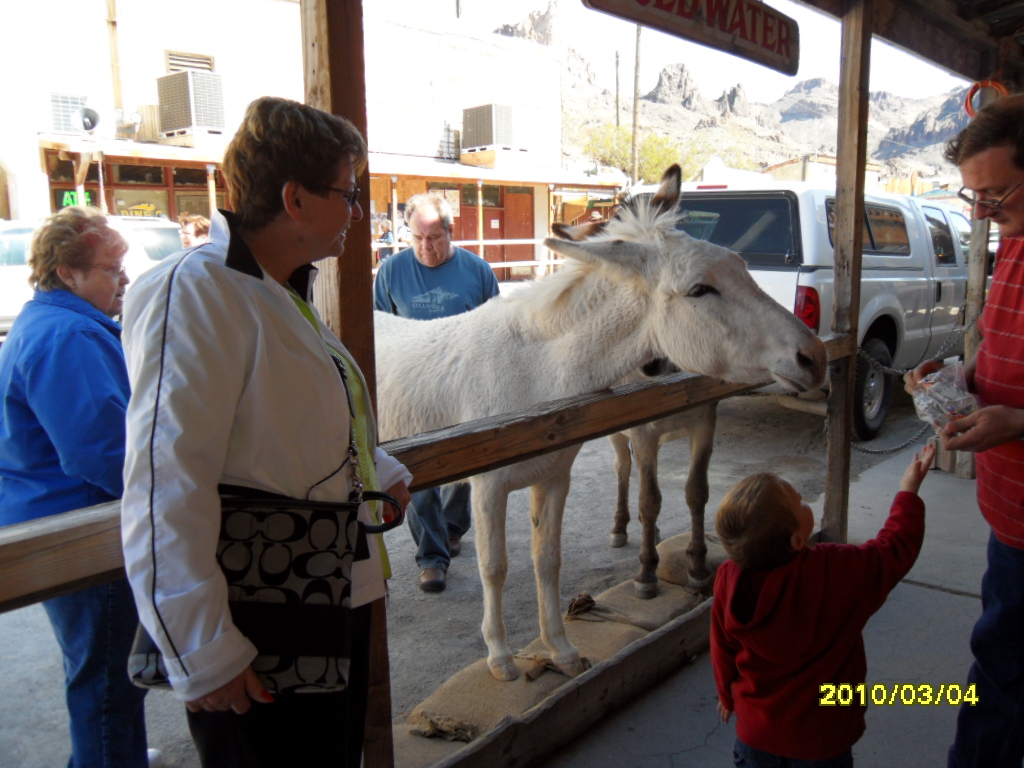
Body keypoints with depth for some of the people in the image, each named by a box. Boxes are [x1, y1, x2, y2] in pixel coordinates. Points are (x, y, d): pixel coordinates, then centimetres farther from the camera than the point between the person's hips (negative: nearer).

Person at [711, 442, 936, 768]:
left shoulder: (728, 580, -19)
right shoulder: (839, 573, -30)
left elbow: (723, 651, -3)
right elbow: (895, 548, -11)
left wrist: (728, 695, 16)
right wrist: (909, 490, 5)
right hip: (820, 740, -2)